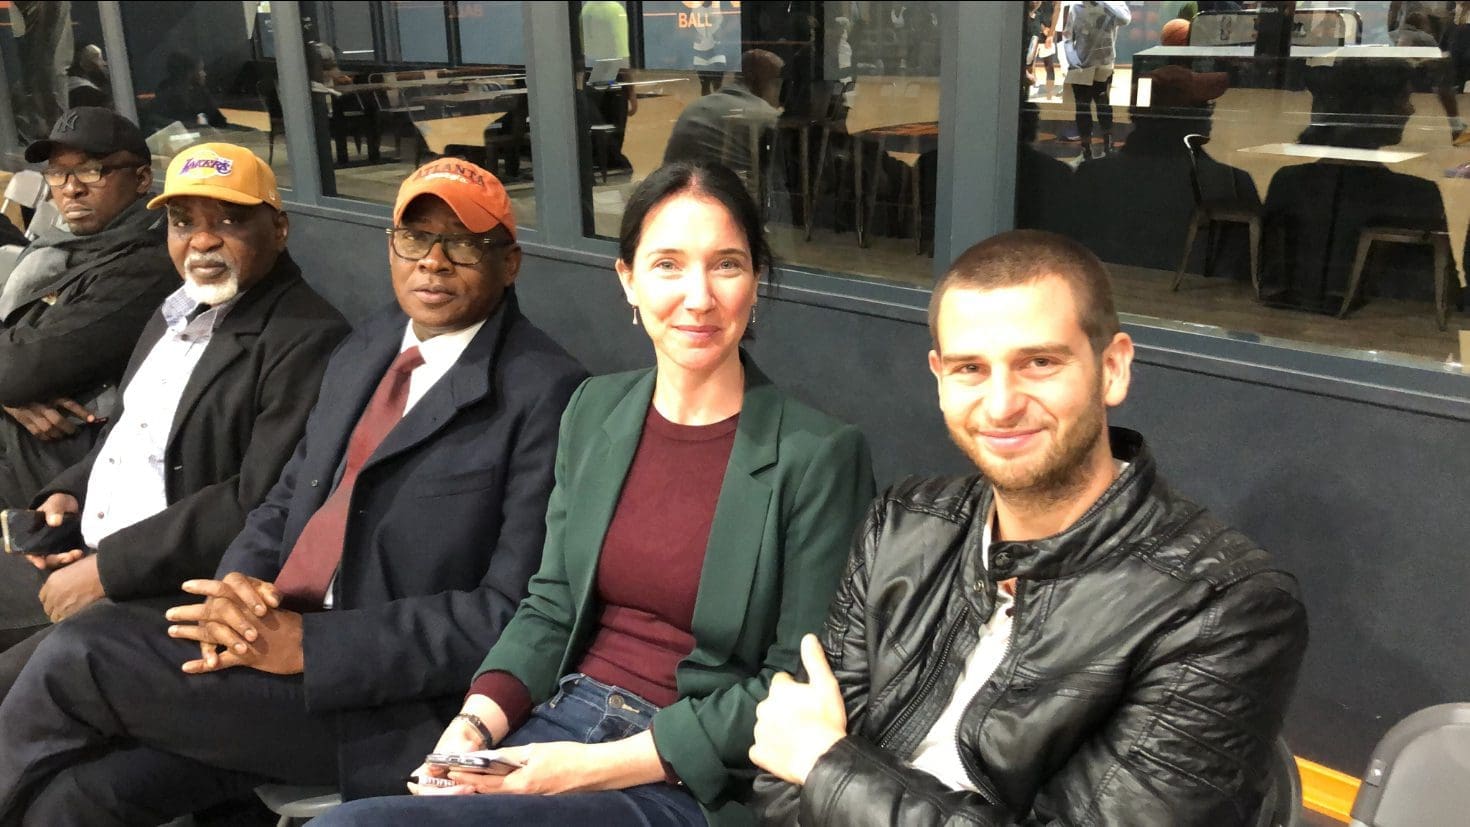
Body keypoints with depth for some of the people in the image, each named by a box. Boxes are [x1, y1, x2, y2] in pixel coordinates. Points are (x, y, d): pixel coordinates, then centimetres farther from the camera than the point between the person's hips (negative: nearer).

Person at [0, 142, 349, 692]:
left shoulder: (306, 340, -19)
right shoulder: (179, 311, 12)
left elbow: (262, 505, -24)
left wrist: (108, 569, -20)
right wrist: (68, 493, 4)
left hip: (173, 588, -9)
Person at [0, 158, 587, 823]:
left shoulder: (545, 394, -12)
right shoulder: (364, 351, 13)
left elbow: (514, 612, -16)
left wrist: (310, 643, -18)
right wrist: (238, 585, -5)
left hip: (384, 701, -6)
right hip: (271, 635, 6)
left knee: (78, 657, -13)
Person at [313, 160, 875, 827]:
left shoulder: (820, 455, -12)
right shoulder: (594, 409, 5)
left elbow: (797, 683, -10)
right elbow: (551, 604, 10)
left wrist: (600, 766, -16)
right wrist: (476, 725, -9)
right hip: (561, 717, 5)